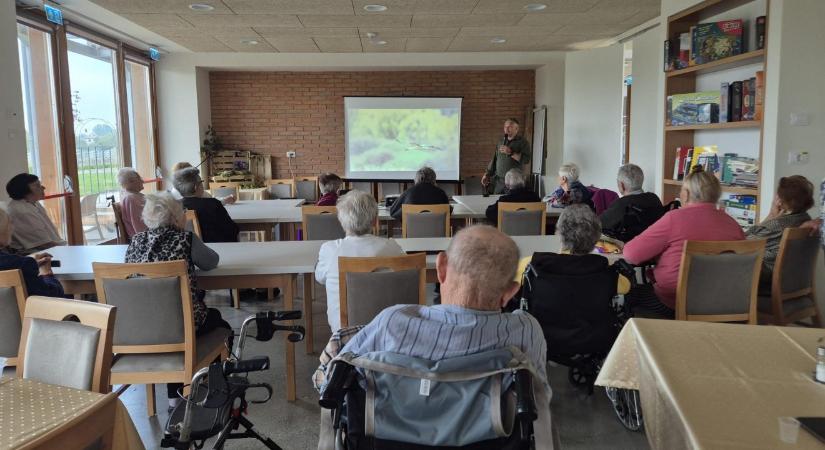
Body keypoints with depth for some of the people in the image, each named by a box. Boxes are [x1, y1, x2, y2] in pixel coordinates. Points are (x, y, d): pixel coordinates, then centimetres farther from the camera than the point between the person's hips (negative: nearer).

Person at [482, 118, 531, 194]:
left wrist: (511, 153, -18)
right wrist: (487, 174, 14)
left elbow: (526, 160, -14)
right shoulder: (501, 141, 16)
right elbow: (494, 159, 20)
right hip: (498, 180, 5)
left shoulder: (523, 142, -1)